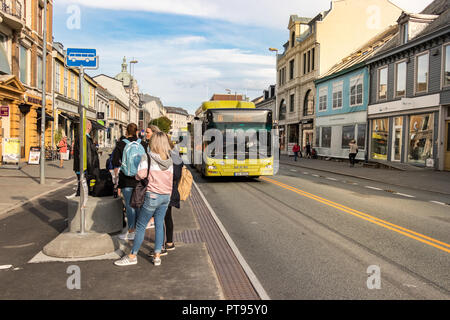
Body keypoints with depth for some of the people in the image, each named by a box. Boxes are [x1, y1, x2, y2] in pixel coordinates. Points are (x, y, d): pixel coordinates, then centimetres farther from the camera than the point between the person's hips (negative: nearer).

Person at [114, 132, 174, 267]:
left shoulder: (147, 158, -11)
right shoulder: (169, 160, 4)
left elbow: (141, 175, -20)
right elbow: (170, 180, 9)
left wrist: (136, 177, 1)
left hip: (152, 196, -5)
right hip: (166, 196, 5)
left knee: (141, 226, 5)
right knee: (159, 224, 12)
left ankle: (132, 256, 15)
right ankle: (157, 256, 16)